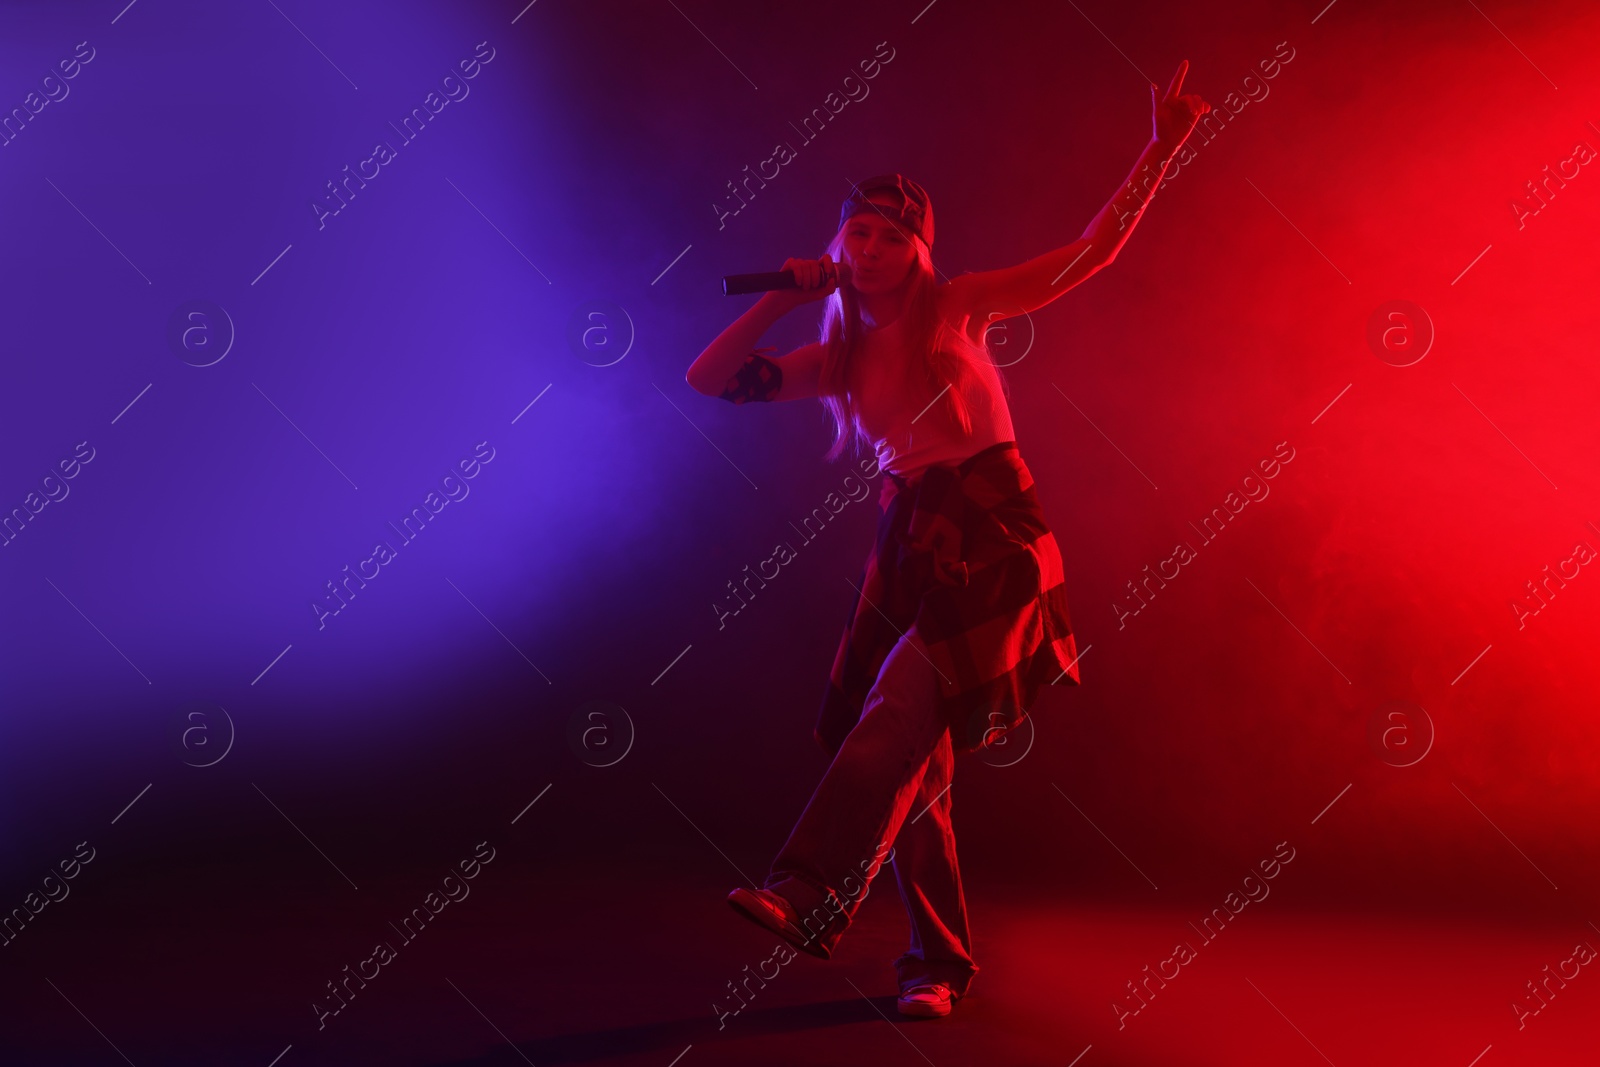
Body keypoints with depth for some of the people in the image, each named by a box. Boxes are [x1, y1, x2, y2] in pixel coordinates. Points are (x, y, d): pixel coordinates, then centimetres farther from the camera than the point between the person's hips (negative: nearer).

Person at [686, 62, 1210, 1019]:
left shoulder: (956, 307, 4)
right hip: (909, 543, 4)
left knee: (902, 710, -23)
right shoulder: (838, 356, 13)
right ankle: (940, 959, 11)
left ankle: (812, 892, -27)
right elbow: (710, 377, 7)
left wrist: (1160, 151, -3)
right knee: (914, 759, 1)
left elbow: (1091, 252, 2)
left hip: (991, 538, -4)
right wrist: (786, 296, 5)